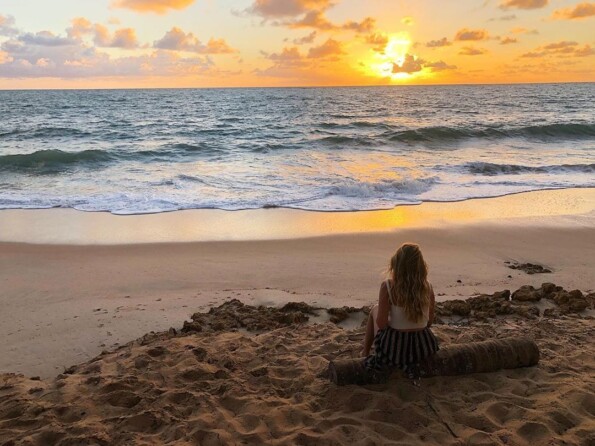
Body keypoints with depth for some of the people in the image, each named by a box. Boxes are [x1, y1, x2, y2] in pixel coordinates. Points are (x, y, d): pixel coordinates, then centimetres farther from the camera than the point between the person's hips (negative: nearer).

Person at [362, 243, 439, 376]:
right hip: (423, 346, 3)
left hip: (394, 347, -3)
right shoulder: (427, 288, -9)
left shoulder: (388, 286, -19)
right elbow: (430, 321, 2)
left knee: (375, 309, 24)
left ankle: (365, 354, 36)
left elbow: (381, 323, -17)